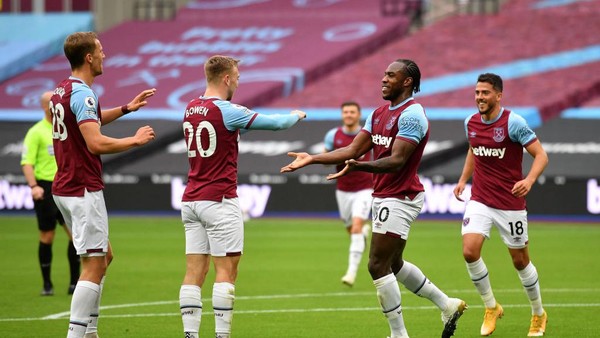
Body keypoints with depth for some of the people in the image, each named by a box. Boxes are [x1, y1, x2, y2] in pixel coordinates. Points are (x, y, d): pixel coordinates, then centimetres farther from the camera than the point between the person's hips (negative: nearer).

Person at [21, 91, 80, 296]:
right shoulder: (36, 132, -5)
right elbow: (27, 162, -9)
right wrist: (33, 186, -22)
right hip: (45, 189, -4)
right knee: (47, 237, 1)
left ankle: (74, 283, 4)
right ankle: (47, 285, 13)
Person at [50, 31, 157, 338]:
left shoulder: (62, 90, 13)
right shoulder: (82, 93, -17)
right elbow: (96, 143, -26)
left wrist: (126, 108, 30)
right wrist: (135, 140, -13)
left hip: (66, 187, 10)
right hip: (83, 189, -10)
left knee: (104, 256, 18)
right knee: (93, 265, -8)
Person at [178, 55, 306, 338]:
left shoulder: (190, 109, 9)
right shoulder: (227, 111, -13)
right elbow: (275, 123, -6)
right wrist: (296, 115, 13)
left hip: (191, 199, 7)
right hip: (220, 201, -7)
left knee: (194, 272, 4)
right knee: (226, 270, -3)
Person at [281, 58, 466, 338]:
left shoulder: (411, 115, -16)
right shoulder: (379, 114, 13)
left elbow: (396, 160, -26)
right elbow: (354, 149, 12)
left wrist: (359, 167, -42)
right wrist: (312, 159, 4)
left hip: (399, 199, -10)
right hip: (383, 197, 10)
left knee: (378, 265, -9)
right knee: (393, 264, 18)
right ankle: (447, 305, 30)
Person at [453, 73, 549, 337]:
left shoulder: (513, 122, -14)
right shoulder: (470, 123, 3)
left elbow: (540, 155, -14)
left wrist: (529, 180, -31)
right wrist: (463, 180, 14)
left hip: (510, 203, -4)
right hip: (479, 200, 4)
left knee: (520, 260, 5)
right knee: (470, 252, -15)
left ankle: (538, 314, 28)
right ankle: (491, 308, 7)